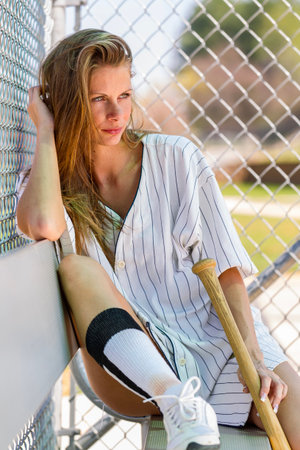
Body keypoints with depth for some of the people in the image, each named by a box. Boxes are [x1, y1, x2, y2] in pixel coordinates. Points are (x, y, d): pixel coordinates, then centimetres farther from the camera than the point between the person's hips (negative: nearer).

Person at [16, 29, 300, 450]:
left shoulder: (176, 158, 3)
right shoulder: (46, 184, 4)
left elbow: (224, 266, -2)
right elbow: (44, 226, -23)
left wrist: (253, 358, -15)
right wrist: (46, 130, -8)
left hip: (217, 337, -1)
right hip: (132, 369, 1)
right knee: (77, 269, -30)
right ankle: (181, 410, -36)